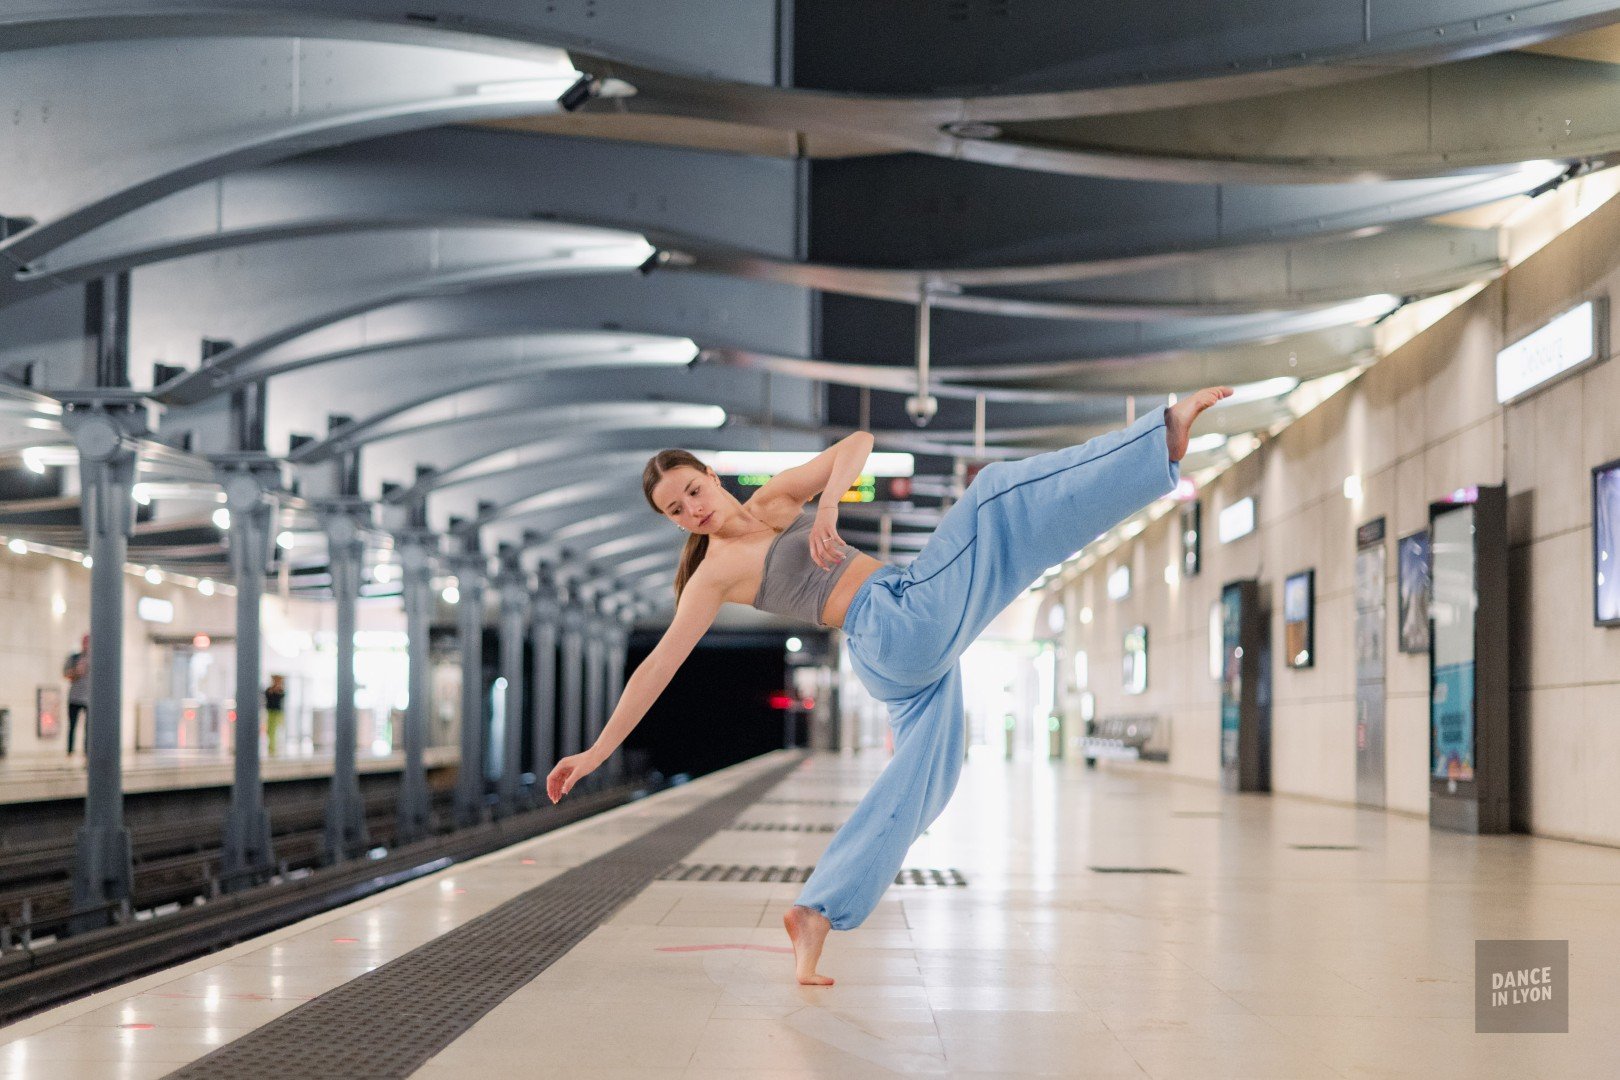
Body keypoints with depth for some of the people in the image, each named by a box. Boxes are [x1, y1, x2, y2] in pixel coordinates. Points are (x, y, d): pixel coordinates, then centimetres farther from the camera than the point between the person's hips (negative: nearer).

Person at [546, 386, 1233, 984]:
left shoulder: (773, 503, 15)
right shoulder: (714, 576, 0)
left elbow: (857, 445, 5)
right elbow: (658, 665, -1)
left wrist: (828, 504, -15)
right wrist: (597, 752, -2)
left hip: (912, 651, 7)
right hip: (896, 631, -7)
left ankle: (816, 912, 12)